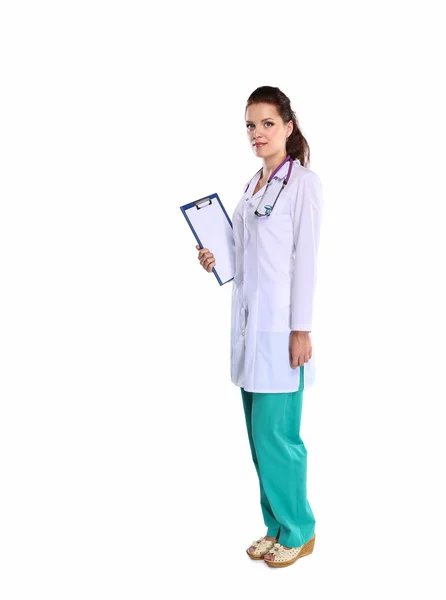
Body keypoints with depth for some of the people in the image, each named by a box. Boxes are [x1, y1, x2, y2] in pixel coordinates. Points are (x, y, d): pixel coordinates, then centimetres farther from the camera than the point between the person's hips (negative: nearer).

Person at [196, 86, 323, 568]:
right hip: (249, 324, 8)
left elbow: (304, 258, -11)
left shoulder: (303, 182, -6)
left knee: (276, 435, -2)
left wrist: (301, 330, -14)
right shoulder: (253, 185, 16)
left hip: (280, 327, -7)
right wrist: (216, 261, 3)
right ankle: (277, 526, 27)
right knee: (259, 434, 12)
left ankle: (297, 531, 18)